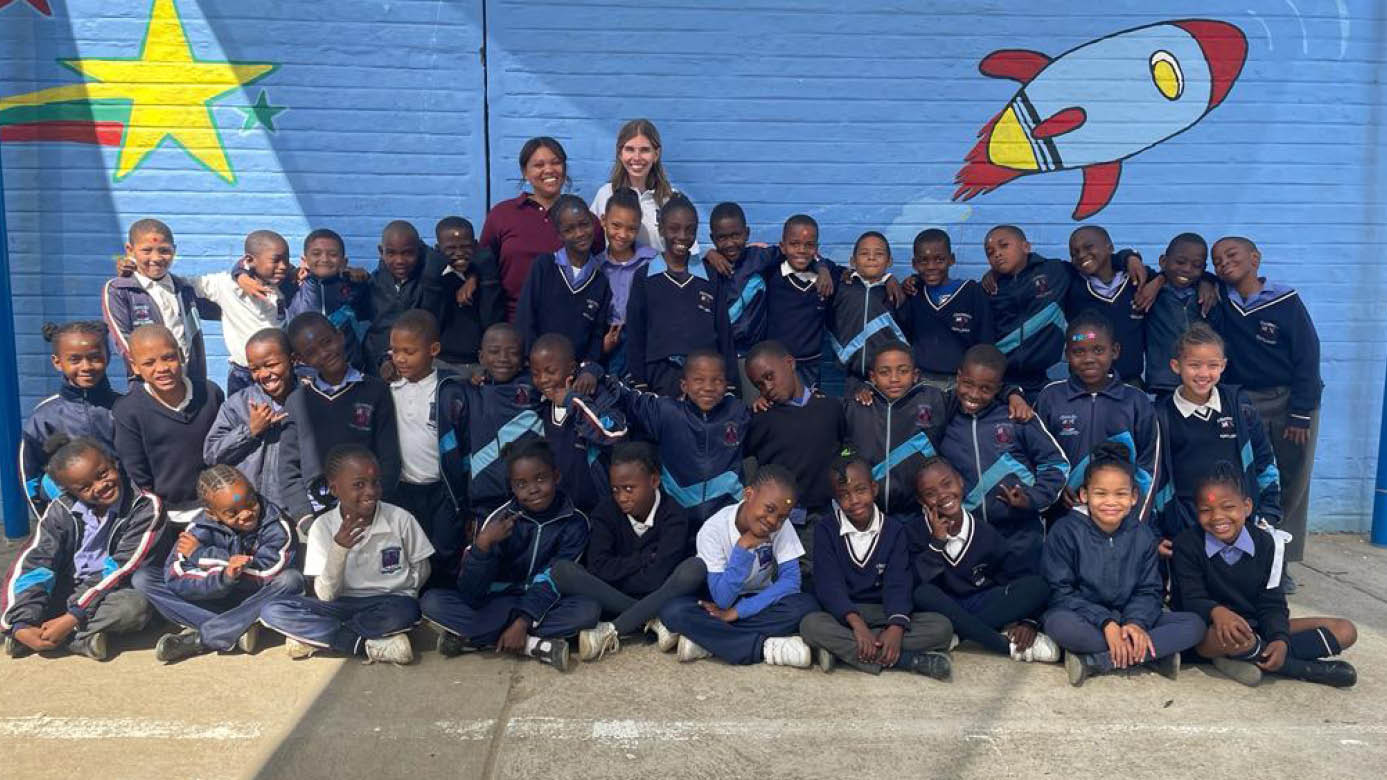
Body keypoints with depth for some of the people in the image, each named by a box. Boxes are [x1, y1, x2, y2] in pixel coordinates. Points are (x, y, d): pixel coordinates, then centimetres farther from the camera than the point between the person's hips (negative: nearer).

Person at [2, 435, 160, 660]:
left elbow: (122, 568, -19)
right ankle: (81, 637, -21)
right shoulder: (61, 511, -4)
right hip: (65, 592, 3)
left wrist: (72, 618, -26)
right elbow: (34, 563, -12)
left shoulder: (146, 506, -16)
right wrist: (21, 624, -26)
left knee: (134, 608, -37)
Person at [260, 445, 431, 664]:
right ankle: (370, 644, -21)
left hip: (390, 602, -1)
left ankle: (314, 637, -17)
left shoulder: (400, 519, -7)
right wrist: (338, 549, -25)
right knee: (272, 611, -19)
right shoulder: (323, 527, -6)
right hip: (342, 605, 2)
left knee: (405, 610, -37)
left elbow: (421, 570, 6)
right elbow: (326, 595, -11)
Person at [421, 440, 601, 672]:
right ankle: (537, 646, -28)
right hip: (499, 604, 1)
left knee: (589, 609, -31)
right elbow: (471, 597, -16)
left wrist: (522, 622, -29)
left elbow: (553, 582, -14)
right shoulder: (500, 520, -10)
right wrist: (482, 544, -31)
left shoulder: (574, 522, -10)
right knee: (433, 602, -23)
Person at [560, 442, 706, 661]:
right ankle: (651, 620, -25)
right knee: (562, 569, -23)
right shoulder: (606, 511, -5)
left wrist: (616, 573, -12)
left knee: (696, 568, -32)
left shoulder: (674, 516, -13)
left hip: (657, 598, -2)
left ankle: (610, 631, -29)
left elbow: (657, 577, -22)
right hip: (612, 598, 2)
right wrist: (646, 558, -17)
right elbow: (598, 567, -17)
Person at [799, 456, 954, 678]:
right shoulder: (826, 532, 2)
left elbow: (898, 584, -7)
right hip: (844, 615, -1)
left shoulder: (895, 530, 5)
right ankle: (911, 660, -33)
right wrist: (856, 623, -29)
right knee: (810, 624, -34)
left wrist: (897, 626, -27)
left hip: (885, 614, 2)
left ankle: (841, 649, -30)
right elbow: (829, 585, -11)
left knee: (942, 626, -22)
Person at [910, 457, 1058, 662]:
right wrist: (936, 542, -19)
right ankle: (1008, 645, -27)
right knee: (924, 594, -36)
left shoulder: (985, 533, 1)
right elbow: (914, 585, -16)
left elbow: (1023, 572, -5)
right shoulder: (914, 532, -3)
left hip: (983, 605, 2)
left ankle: (957, 634, -25)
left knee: (1038, 586, -20)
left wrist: (1029, 621, -19)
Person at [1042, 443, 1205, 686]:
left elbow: (1149, 591, 2)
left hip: (1129, 618, 5)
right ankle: (1156, 654, -26)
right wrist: (1105, 623, -24)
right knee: (1059, 623, -38)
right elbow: (1061, 592, -12)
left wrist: (1136, 622, -21)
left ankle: (1092, 661, -26)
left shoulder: (1143, 536, 3)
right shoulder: (1065, 531, -9)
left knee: (1195, 624, -16)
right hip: (1084, 618, -4)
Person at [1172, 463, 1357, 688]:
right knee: (1225, 636, -42)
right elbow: (1192, 599, -15)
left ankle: (1246, 657, -20)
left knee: (1344, 630, -6)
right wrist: (1216, 611, -39)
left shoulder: (1264, 542, -1)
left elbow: (1272, 604, -3)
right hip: (1207, 631, -5)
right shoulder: (1187, 544, -11)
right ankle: (1303, 668, -15)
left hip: (1256, 628, 5)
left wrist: (1280, 639, -23)